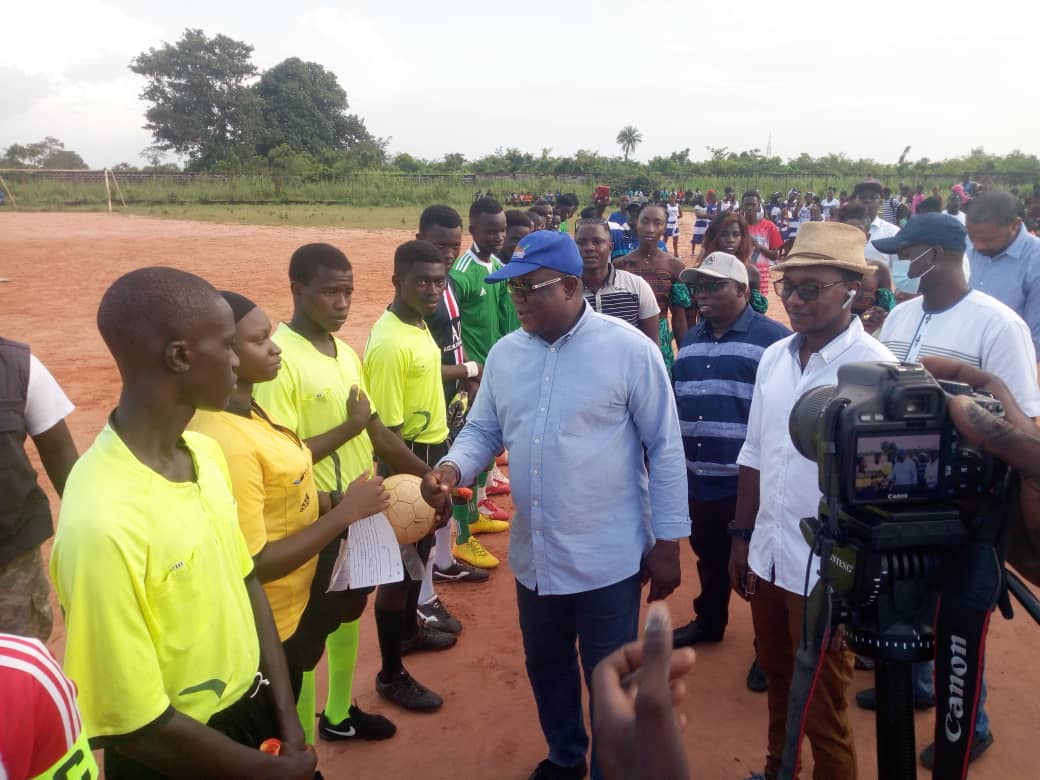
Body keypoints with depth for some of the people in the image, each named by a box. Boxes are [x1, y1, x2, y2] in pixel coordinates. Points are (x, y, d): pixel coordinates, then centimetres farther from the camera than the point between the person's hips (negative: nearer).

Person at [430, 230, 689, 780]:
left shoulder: (629, 349, -14)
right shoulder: (504, 354, 1)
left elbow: (664, 448, -10)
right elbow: (482, 430, 9)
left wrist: (667, 542, -8)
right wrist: (455, 466, -14)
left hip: (609, 558, -5)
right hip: (534, 556, 6)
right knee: (545, 666, 25)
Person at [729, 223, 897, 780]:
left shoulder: (874, 367, -16)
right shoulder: (773, 358, 3)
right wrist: (742, 536, 11)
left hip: (828, 570, -6)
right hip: (767, 558, 6)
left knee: (822, 710, 12)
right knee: (778, 683, 26)